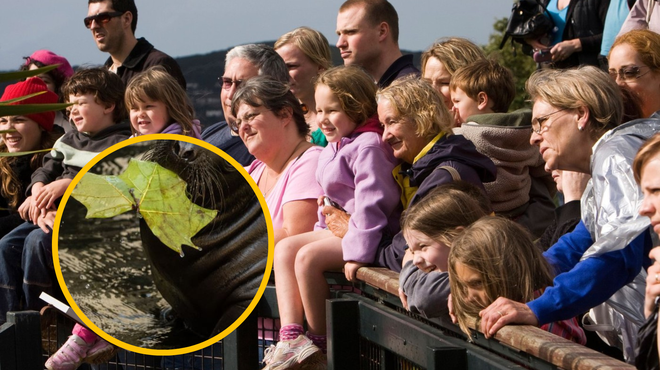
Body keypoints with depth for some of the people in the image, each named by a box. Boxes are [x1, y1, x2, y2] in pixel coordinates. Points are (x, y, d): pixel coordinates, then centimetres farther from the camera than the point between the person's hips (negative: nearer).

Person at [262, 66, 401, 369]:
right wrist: (322, 229, 17)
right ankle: (290, 336, -13)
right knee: (284, 249, 0)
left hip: (367, 231, -11)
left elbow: (371, 201, -24)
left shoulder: (368, 146, -17)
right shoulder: (334, 148, 17)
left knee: (308, 256, -25)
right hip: (337, 227, 11)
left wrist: (358, 252, -28)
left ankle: (320, 343, -11)